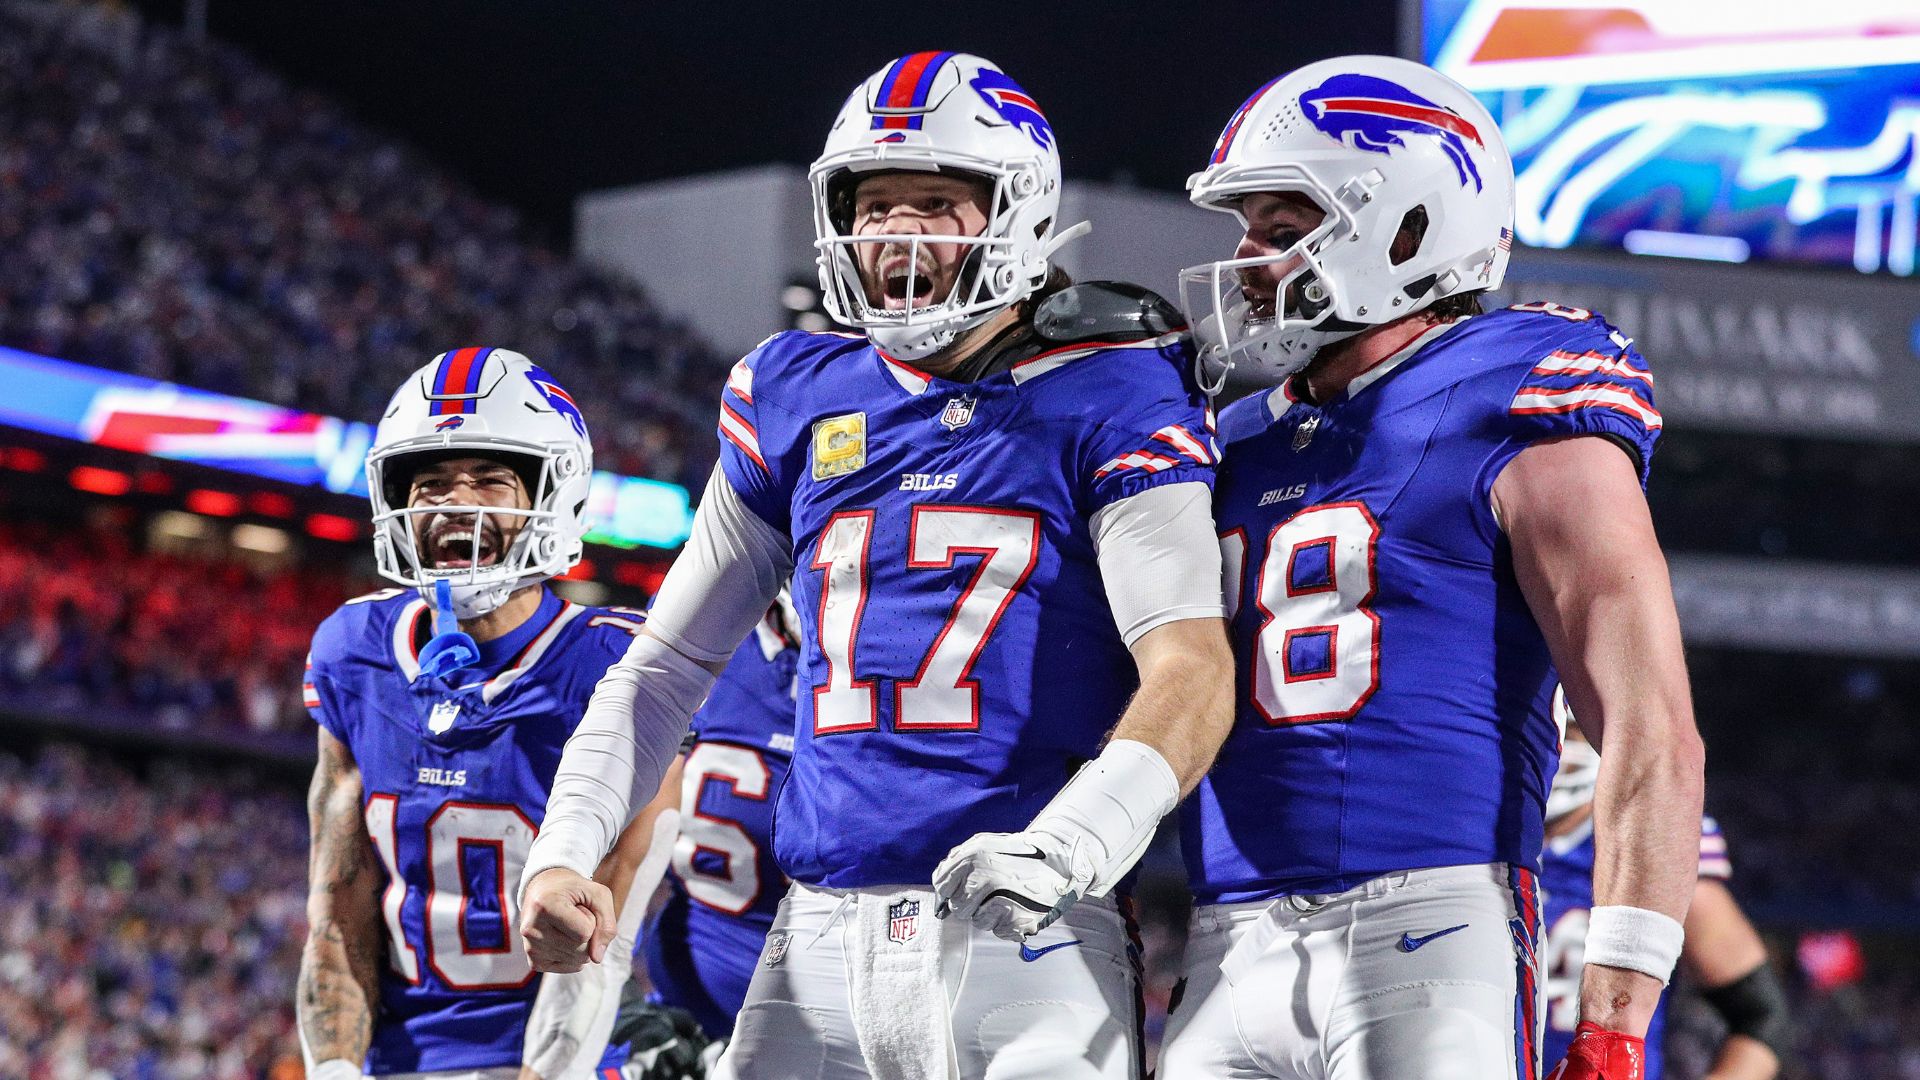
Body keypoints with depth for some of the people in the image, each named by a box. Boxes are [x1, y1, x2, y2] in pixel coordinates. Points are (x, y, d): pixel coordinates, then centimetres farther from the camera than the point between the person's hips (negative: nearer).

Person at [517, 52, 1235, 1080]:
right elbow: (667, 666, 21)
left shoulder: (1109, 401, -1)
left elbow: (1191, 669, -13)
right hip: (823, 944, 4)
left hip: (1027, 935, -4)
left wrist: (1071, 845, -29)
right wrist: (565, 851, 7)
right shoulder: (795, 399, 13)